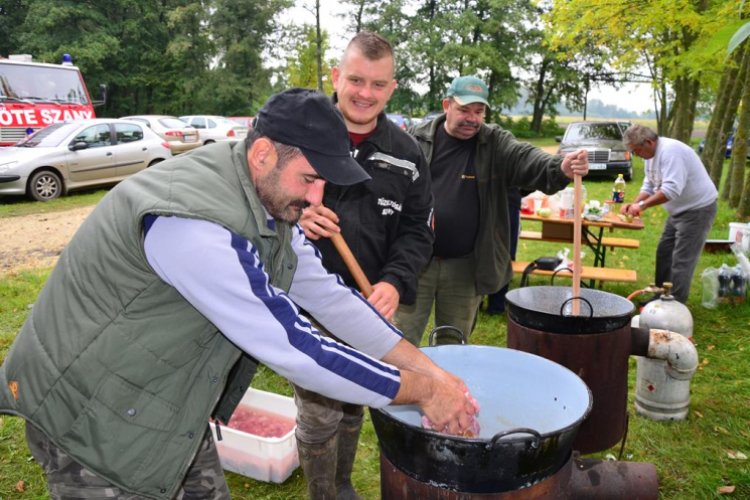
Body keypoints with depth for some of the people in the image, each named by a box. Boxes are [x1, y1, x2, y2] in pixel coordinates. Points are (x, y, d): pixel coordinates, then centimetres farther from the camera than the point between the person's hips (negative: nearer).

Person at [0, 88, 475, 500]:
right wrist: (423, 392, -21)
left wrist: (428, 368, -5)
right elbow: (295, 350, -32)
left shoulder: (271, 198, -4)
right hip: (92, 420, -7)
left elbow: (329, 294, 0)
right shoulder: (194, 224, -34)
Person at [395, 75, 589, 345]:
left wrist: (561, 168, -38)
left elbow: (527, 160, -16)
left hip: (466, 268, 1)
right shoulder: (416, 139, 0)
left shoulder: (495, 143, 1)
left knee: (454, 344, 16)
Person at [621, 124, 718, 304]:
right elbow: (649, 186, 10)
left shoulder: (670, 151, -26)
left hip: (698, 209, -10)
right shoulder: (652, 154, 5)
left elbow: (671, 189, -34)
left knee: (682, 261, -8)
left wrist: (642, 205, -28)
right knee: (664, 254, 14)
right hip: (679, 210, 10)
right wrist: (633, 204, -5)